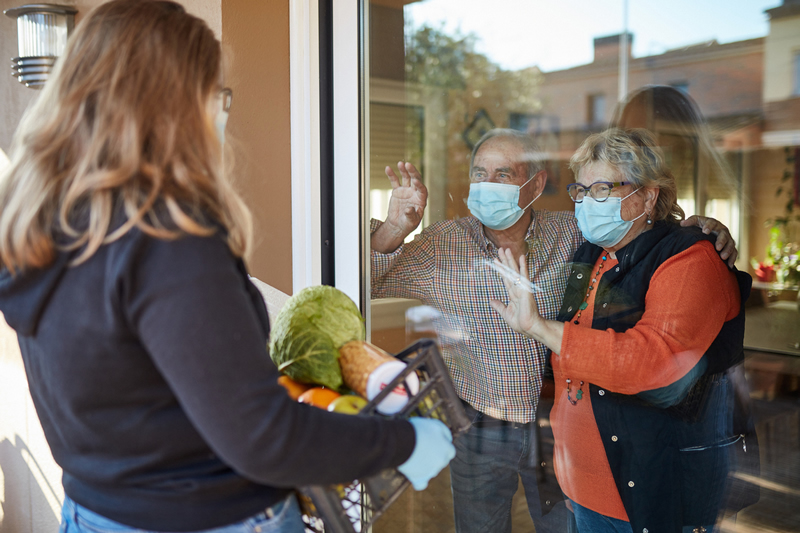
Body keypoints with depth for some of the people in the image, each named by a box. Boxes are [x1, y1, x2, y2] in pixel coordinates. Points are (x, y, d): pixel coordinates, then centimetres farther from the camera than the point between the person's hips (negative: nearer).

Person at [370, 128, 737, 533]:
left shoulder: (571, 234, -6)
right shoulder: (441, 245, -10)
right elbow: (365, 284, -10)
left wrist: (694, 227, -12)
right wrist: (394, 229, -27)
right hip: (480, 431, -1)